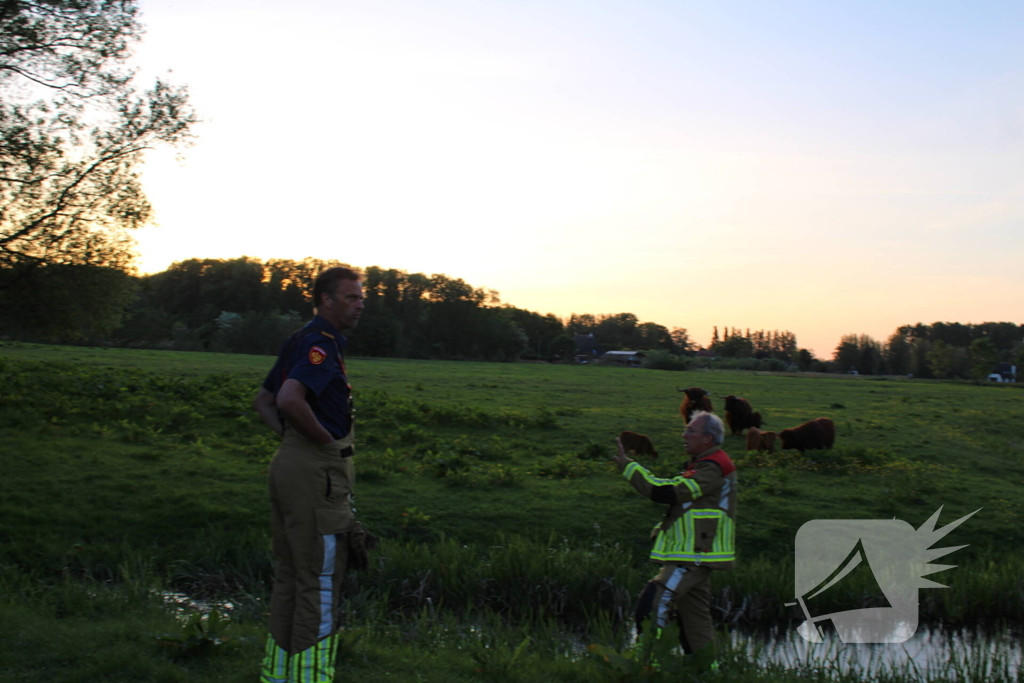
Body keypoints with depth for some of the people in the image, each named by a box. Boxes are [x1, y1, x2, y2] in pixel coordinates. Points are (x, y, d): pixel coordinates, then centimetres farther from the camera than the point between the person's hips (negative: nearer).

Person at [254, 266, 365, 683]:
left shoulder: (300, 342, 16)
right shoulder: (321, 344, -16)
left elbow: (262, 402, 22)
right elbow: (289, 400, -31)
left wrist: (291, 437, 9)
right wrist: (326, 439, -17)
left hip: (289, 461, 10)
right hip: (317, 473, -10)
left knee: (289, 577, 15)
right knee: (320, 583, -2)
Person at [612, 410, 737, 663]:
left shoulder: (713, 469, -16)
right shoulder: (705, 464, 19)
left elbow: (666, 492, -23)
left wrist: (628, 466, -17)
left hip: (694, 558, -11)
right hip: (693, 555, 11)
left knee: (653, 604, -18)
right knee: (696, 618, 14)